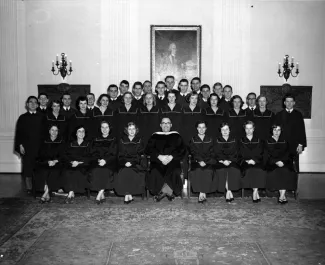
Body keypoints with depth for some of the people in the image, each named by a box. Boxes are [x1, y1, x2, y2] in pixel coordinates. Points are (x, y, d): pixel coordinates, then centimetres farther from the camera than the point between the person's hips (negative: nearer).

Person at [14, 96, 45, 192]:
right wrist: (20, 145, -5)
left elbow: (44, 132, 6)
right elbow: (18, 133, 4)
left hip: (39, 147, 0)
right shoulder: (23, 117, 6)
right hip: (26, 147, 0)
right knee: (27, 168, 1)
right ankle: (28, 188, 10)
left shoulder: (41, 117, 7)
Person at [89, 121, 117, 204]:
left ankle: (99, 195, -27)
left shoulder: (113, 140, 11)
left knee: (106, 171, -31)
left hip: (109, 162, -2)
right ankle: (102, 196, -18)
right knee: (95, 171, -27)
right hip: (97, 162, 2)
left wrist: (105, 160, -16)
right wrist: (98, 160, -11)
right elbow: (92, 153, 9)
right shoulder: (96, 140, 18)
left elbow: (114, 154, 1)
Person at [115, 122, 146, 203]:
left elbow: (140, 155, 0)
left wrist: (131, 162, -16)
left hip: (136, 163, -1)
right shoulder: (122, 141, 13)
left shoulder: (139, 141, 9)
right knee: (123, 173, -28)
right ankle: (129, 196, -23)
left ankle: (127, 195, -21)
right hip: (125, 164, 2)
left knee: (128, 172, -30)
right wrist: (125, 162, -14)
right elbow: (120, 156, 7)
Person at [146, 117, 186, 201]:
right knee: (155, 172, -31)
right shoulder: (154, 136, 17)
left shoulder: (176, 136, 16)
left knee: (174, 172, -33)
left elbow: (182, 150, 6)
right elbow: (148, 150, 5)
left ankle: (163, 192, -13)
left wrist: (171, 157, -12)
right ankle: (168, 192, -15)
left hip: (173, 161, 0)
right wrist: (159, 156, -12)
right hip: (158, 161, 1)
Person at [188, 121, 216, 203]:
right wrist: (199, 161, -15)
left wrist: (205, 161, -10)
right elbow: (193, 153, 2)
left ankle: (202, 194, -22)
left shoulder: (209, 140, 16)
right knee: (198, 171, -31)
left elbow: (211, 153, 8)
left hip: (208, 162, 1)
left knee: (208, 171, -30)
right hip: (196, 162, 0)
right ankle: (203, 194, -24)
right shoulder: (193, 140, 13)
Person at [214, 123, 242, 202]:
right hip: (221, 162, 0)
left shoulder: (234, 141, 15)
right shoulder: (217, 141, 13)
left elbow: (236, 153, 5)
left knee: (234, 170, -30)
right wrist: (223, 161, -15)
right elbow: (217, 154, 3)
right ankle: (230, 193, -20)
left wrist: (229, 160, -13)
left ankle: (228, 192, -21)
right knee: (222, 170, -30)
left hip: (232, 161, 0)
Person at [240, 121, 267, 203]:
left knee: (259, 170, -30)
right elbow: (241, 154, 7)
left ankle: (254, 193, -23)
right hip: (246, 163, 0)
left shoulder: (259, 141, 18)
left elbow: (261, 154, 8)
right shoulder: (242, 141, 16)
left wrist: (254, 160, -10)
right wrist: (247, 160, -11)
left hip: (257, 162, 1)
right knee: (249, 170, -31)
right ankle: (256, 193, -22)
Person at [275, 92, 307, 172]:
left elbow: (302, 130, 5)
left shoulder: (298, 115, 8)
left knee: (294, 168, 0)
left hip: (295, 147, 0)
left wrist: (301, 144, -2)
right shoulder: (279, 115, 9)